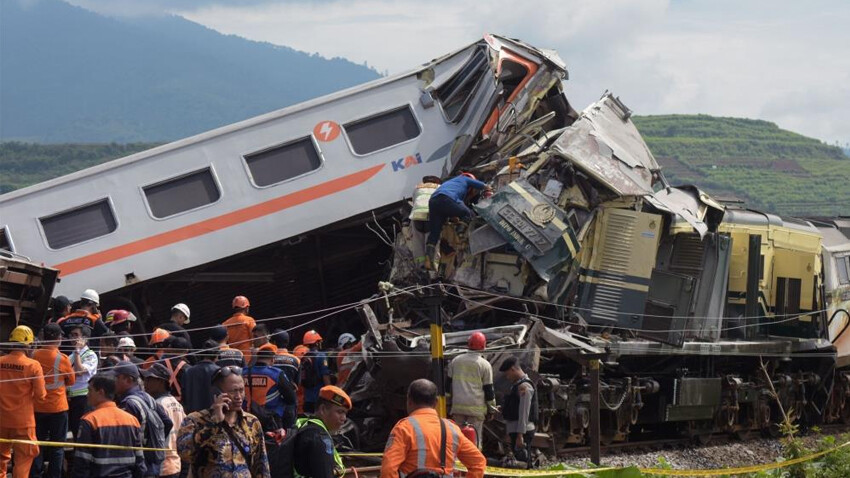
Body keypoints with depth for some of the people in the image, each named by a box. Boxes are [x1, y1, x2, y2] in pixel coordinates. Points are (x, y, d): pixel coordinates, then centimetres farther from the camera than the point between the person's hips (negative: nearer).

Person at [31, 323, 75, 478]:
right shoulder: (63, 358, -12)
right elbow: (71, 381, 1)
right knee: (57, 446, 6)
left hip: (38, 407, 3)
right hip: (58, 407, -2)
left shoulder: (34, 355, -6)